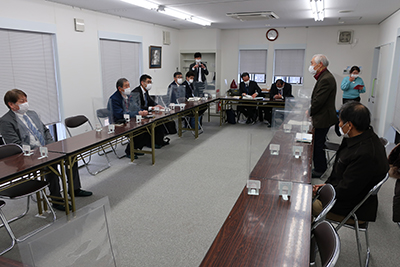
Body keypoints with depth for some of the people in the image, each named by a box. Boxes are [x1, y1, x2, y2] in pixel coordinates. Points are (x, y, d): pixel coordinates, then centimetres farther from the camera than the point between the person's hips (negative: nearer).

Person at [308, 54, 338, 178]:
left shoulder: (326, 79, -21)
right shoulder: (324, 77, 12)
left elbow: (318, 101, -23)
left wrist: (309, 112, -8)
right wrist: (311, 111, 9)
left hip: (323, 119, -10)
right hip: (322, 117, 10)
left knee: (318, 145, 0)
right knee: (318, 144, 18)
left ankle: (319, 170, 12)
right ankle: (320, 167, 30)